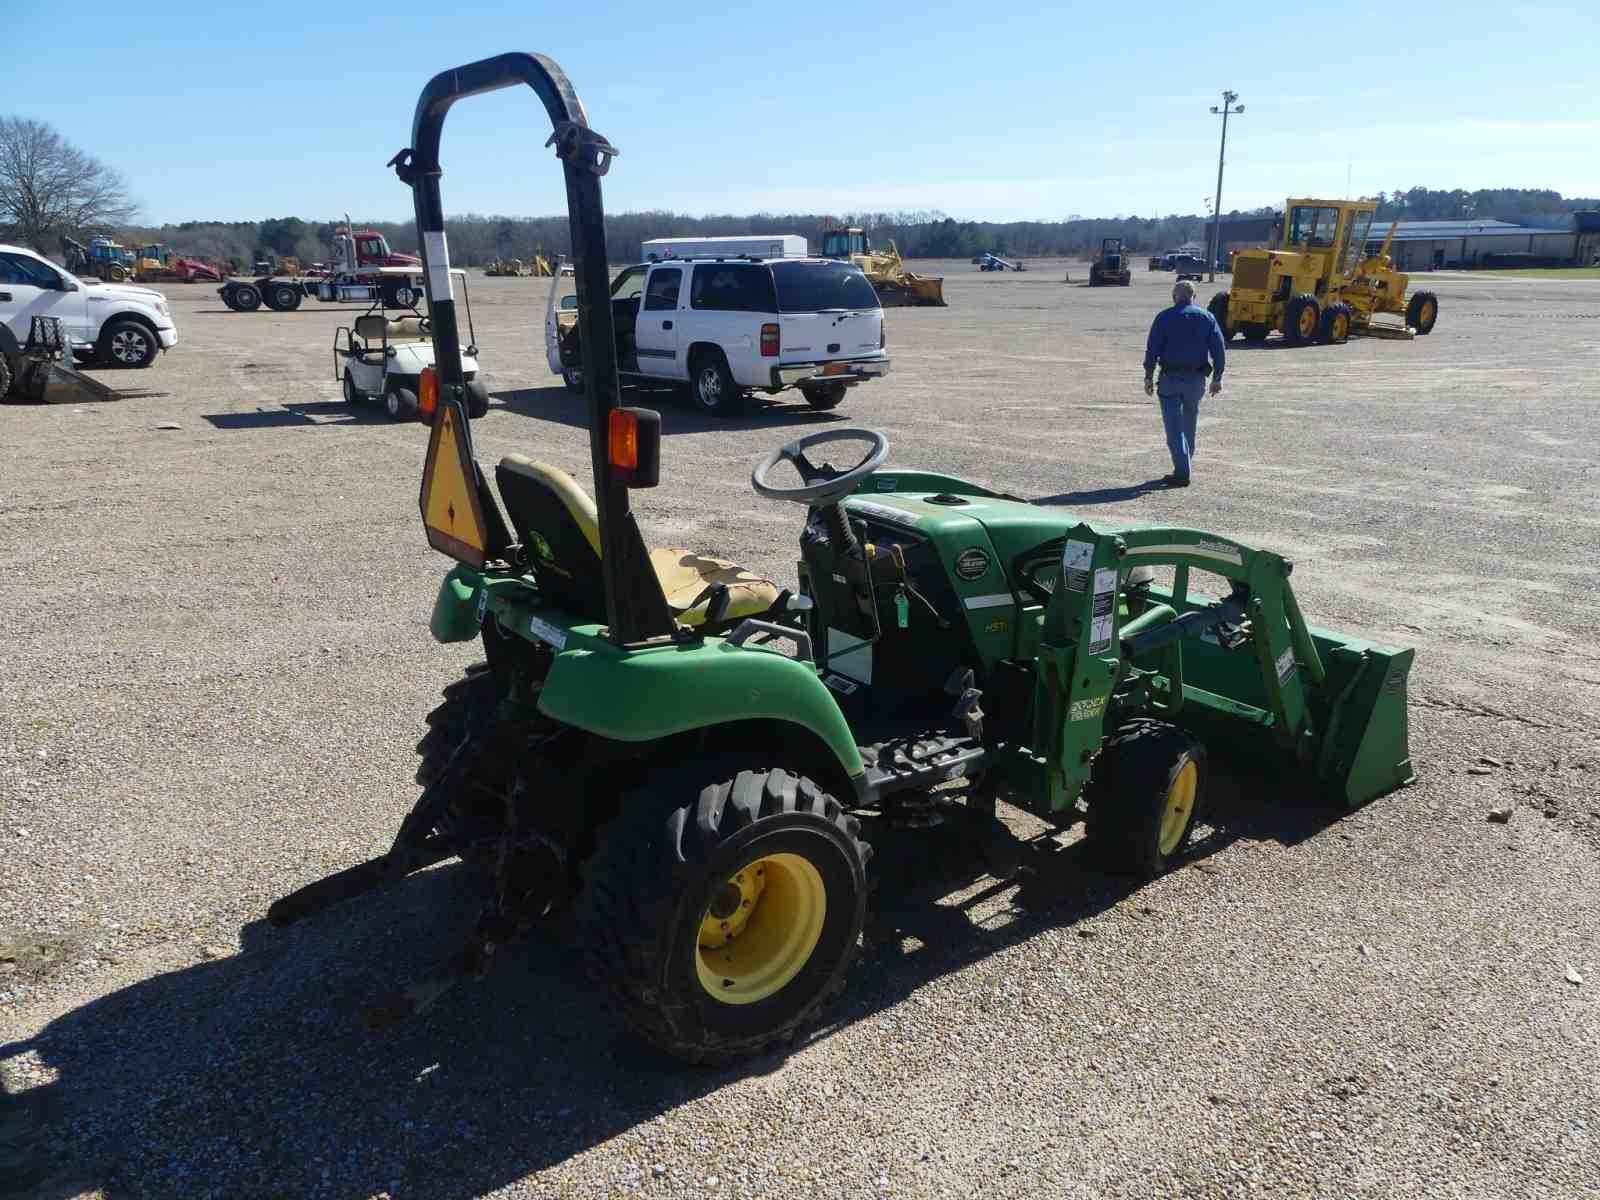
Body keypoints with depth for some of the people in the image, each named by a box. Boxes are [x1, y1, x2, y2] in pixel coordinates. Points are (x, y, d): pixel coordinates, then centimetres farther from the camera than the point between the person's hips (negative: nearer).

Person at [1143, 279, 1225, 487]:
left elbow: (1152, 349, -6)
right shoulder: (1207, 317, 7)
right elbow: (1218, 350, 3)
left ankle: (1182, 472, -11)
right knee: (1189, 424, 19)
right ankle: (1185, 465, 28)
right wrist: (1217, 378, 8)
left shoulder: (1164, 317, -1)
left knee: (1174, 425, -3)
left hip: (1170, 378, -3)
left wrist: (1149, 377, 0)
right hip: (1197, 379, 3)